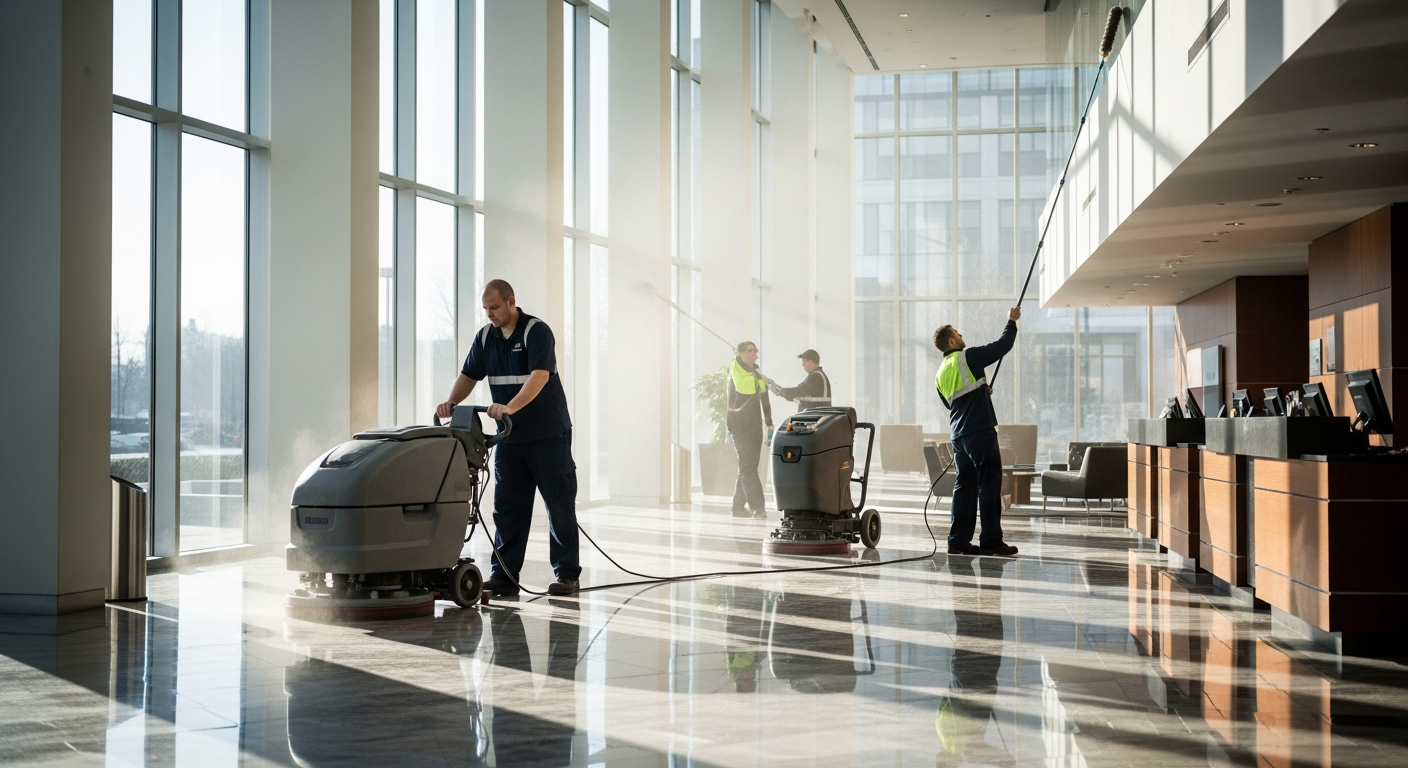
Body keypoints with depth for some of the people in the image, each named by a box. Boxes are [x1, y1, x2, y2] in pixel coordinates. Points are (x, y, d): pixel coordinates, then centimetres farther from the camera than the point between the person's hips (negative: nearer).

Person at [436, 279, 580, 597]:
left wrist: (510, 407, -39)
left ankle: (567, 574, 6)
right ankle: (504, 575, 8)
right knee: (507, 507, 4)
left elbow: (540, 375, -26)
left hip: (548, 434, -6)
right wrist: (451, 402, -12)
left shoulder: (537, 331, -13)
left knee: (559, 505, 0)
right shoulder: (485, 337, 7)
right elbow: (469, 376, 7)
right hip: (509, 436, 6)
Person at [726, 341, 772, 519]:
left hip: (755, 425, 7)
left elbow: (765, 403, 19)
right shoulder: (735, 371, -3)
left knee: (749, 465, 7)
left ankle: (738, 506, 14)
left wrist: (770, 425, 14)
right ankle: (757, 507, -19)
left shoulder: (759, 376, 17)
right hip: (739, 424, -7)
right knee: (747, 466, -12)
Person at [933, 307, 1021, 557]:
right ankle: (991, 541, -8)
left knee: (965, 484, 11)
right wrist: (1012, 321, 14)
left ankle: (959, 541, 10)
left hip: (958, 435, 8)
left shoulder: (940, 374, 15)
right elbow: (1002, 346, -2)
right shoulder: (968, 357, -6)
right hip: (980, 431, -8)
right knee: (989, 483, -6)